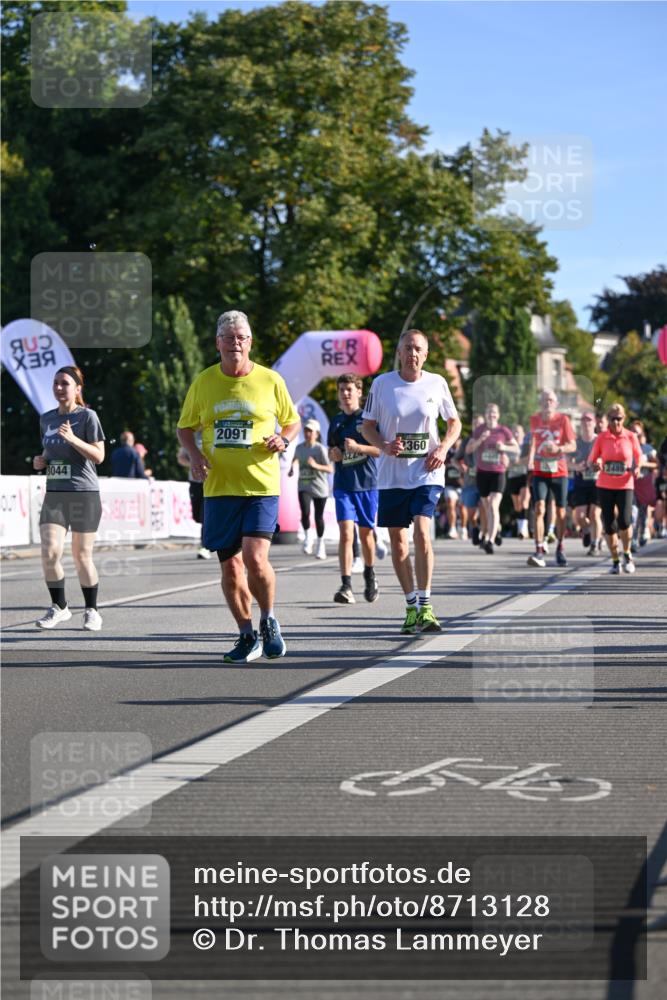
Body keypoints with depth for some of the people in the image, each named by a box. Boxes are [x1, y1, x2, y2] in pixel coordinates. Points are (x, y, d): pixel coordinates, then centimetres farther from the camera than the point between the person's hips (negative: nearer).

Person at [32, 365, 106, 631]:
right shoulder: (46, 419, 13)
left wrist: (73, 439, -22)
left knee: (82, 556, 1)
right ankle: (58, 607, 7)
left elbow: (99, 456, -9)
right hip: (54, 494, 4)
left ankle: (91, 611, 18)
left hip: (84, 493, -4)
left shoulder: (87, 416, -4)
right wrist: (40, 461, 4)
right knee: (49, 551, -10)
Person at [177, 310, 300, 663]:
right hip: (219, 488, 3)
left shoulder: (270, 380, 2)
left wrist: (283, 439, -8)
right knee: (230, 567, 4)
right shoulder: (203, 383, 6)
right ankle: (247, 636, 20)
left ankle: (268, 621, 10)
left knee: (255, 558, -16)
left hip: (262, 485, -2)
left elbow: (292, 421, 14)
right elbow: (185, 427, 15)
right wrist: (194, 454, -4)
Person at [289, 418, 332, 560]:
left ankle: (320, 544, 27)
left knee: (318, 517, 7)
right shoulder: (299, 447, 3)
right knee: (305, 513, -21)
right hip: (304, 486, 2)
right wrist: (292, 468, 13)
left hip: (319, 488, -2)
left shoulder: (320, 449, -11)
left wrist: (315, 465, -28)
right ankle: (307, 537, 4)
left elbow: (330, 469, -15)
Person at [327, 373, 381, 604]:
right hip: (343, 485, 2)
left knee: (366, 533, 9)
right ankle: (346, 586, -17)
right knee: (346, 533, -12)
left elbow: (381, 449, -5)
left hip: (367, 483, -2)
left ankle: (369, 575, 34)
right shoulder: (336, 422, 12)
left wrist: (358, 447, -18)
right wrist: (333, 454, 0)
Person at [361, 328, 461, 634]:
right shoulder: (382, 383, -1)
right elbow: (367, 426, 7)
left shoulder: (436, 383, 1)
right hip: (391, 474, 2)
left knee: (422, 532, -18)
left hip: (426, 472, -1)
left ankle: (424, 607, -12)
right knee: (397, 540, 6)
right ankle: (411, 606, 20)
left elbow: (454, 422, 13)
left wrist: (443, 449, -5)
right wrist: (384, 445, -13)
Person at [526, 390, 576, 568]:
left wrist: (558, 449, -23)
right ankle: (539, 552, -20)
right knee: (539, 508, -15)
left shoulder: (563, 419, -4)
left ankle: (560, 548, 27)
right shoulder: (534, 419, 3)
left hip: (559, 472, -1)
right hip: (539, 472, 1)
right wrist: (530, 460, 14)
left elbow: (573, 445, -5)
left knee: (561, 512, 7)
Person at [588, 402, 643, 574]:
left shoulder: (631, 437, 1)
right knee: (609, 525, 1)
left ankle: (627, 554, 8)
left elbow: (639, 457, 13)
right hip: (605, 486, 1)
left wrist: (637, 467, -8)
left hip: (625, 485, -1)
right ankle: (615, 561, 14)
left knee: (624, 520, -17)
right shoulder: (601, 437, 1)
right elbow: (591, 459, 6)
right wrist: (595, 465, -17)